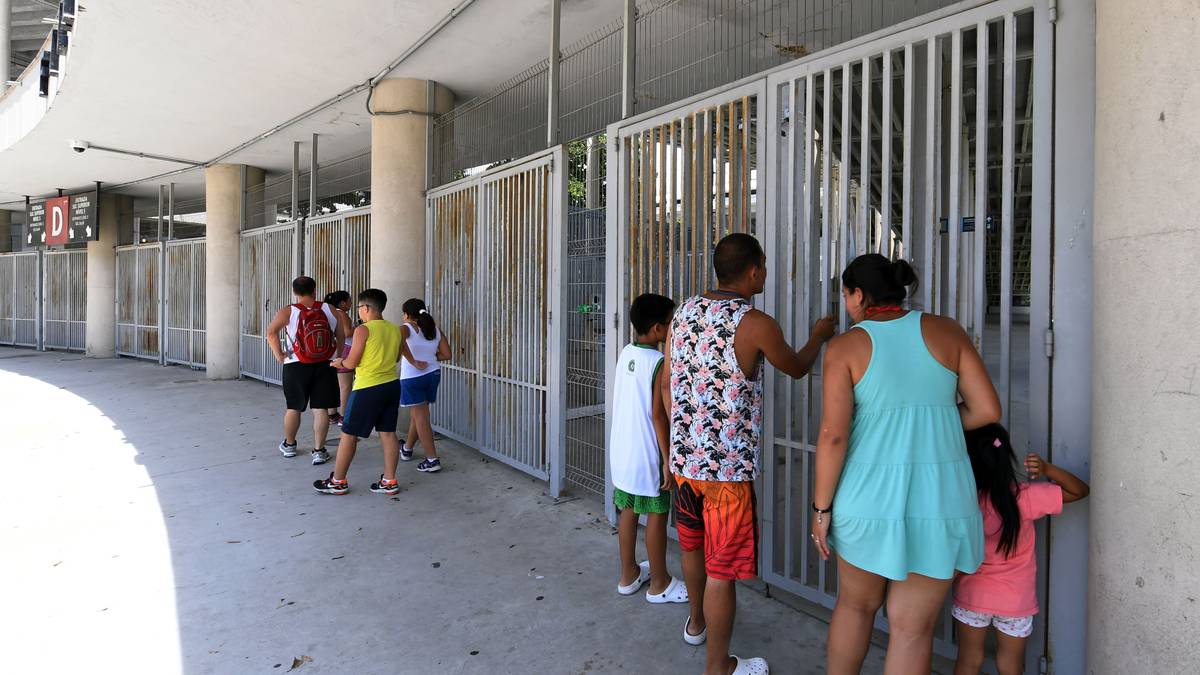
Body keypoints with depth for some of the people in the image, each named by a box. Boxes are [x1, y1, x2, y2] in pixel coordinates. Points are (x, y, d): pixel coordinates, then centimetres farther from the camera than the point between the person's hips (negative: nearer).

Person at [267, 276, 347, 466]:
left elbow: (271, 332, -18)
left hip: (297, 366, 0)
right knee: (321, 409, 4)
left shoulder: (288, 311, -4)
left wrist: (279, 355, -10)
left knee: (294, 407, 15)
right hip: (324, 365, 1)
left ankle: (289, 445, 33)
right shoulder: (329, 310, 1)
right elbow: (343, 335, -1)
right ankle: (319, 451, 6)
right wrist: (336, 356, 8)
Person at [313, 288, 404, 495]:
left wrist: (340, 362, 7)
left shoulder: (363, 330, -14)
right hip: (392, 385, 7)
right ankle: (389, 481, 15)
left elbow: (351, 363, -12)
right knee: (388, 433, 11)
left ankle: (338, 481, 16)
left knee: (349, 434, 6)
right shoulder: (395, 329, 5)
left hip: (368, 389, -6)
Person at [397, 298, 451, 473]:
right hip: (433, 374, 6)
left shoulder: (407, 328, -8)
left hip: (412, 377, -6)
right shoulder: (435, 329, 7)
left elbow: (399, 341, -32)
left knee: (420, 417, 0)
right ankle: (407, 449, 39)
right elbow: (446, 354, 4)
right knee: (417, 413, 22)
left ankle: (432, 459, -4)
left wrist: (413, 362, -24)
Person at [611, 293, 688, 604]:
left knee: (628, 511, 17)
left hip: (622, 449, 7)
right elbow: (658, 415, -19)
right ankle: (659, 584, 20)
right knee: (657, 515, 7)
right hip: (648, 454, -7)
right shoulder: (661, 363, -18)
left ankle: (629, 575, 31)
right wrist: (668, 459, -14)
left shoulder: (625, 353, 3)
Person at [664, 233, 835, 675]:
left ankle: (696, 623, 49)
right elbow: (797, 368, 5)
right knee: (721, 570, 7)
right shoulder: (756, 325, -14)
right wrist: (819, 337, 26)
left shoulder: (684, 313, 3)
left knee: (693, 544, 26)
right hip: (728, 466, -7)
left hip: (684, 457, 7)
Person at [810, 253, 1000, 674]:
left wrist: (821, 506, -2)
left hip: (868, 496, -1)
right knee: (912, 628, 11)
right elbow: (988, 410, 2)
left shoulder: (846, 347, -5)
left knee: (855, 605, 22)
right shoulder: (946, 332, 2)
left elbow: (833, 435, -11)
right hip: (939, 500, 1)